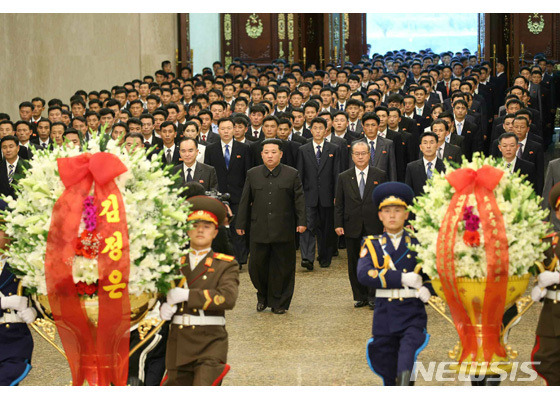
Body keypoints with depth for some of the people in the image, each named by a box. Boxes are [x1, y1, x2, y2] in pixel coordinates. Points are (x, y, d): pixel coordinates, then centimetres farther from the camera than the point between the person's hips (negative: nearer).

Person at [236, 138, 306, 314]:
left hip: (284, 231, -1)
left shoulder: (291, 174, 4)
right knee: (257, 265, 2)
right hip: (259, 230, 1)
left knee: (282, 267, 3)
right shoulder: (252, 174, 9)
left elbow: (299, 199, 4)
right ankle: (263, 296, 25)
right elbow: (245, 201, 11)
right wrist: (241, 224, 10)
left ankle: (279, 303, 15)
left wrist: (301, 221, -5)